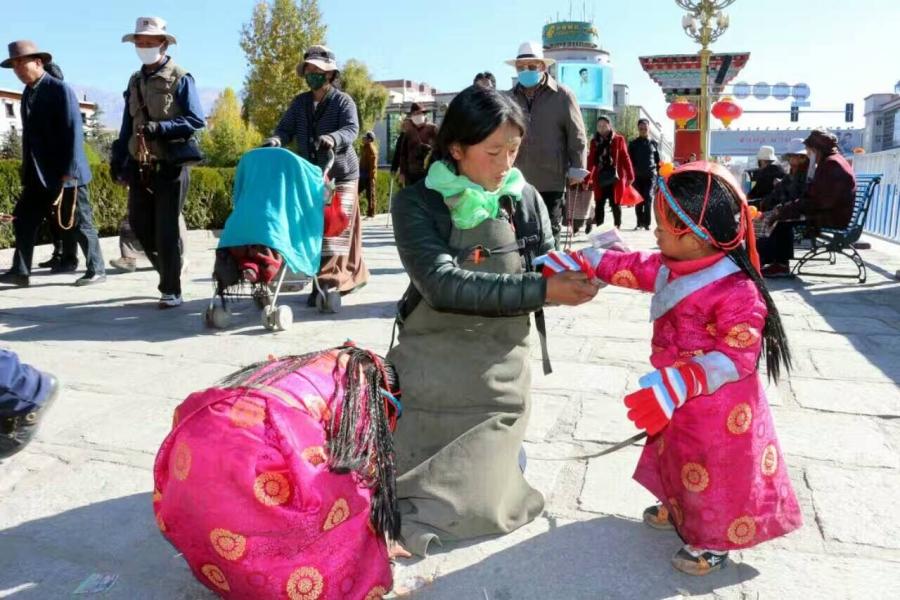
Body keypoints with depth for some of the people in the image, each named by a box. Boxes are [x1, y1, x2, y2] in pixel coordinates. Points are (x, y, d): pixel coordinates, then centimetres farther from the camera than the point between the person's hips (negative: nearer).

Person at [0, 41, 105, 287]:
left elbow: (74, 130, -15)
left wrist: (69, 171, -18)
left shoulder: (60, 89, -9)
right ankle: (20, 271, 13)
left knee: (79, 224, 0)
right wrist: (27, 171, 12)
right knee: (23, 220, 6)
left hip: (65, 174, -8)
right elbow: (30, 133, 15)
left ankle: (96, 270, 12)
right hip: (38, 175, 8)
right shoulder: (28, 93, 14)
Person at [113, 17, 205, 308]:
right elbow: (127, 125, 16)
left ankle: (171, 291, 7)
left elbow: (196, 121, -13)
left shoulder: (180, 79, -5)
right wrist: (118, 160, 12)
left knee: (166, 229, -3)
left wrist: (159, 128, -22)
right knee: (139, 223, 10)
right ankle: (167, 268, 31)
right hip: (139, 166, 6)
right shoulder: (135, 81, 13)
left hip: (170, 166, -6)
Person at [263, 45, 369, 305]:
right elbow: (285, 128, 3)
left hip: (341, 173, -5)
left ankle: (328, 283, -11)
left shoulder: (343, 101, -5)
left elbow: (351, 130, -20)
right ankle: (353, 275, 17)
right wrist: (275, 140, -20)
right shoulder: (299, 102, 10)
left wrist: (332, 138, -41)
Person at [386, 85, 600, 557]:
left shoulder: (525, 200, -1)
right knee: (402, 491, 6)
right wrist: (541, 289, -30)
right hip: (431, 370, -1)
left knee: (481, 507, 4)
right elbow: (445, 284, -24)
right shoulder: (417, 203, -11)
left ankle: (502, 450, 24)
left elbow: (549, 272, 4)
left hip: (500, 375, 2)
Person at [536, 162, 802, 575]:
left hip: (716, 410, -8)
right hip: (681, 400, 8)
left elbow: (737, 355, -29)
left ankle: (713, 541, 36)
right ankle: (678, 507, 54)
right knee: (678, 458, 28)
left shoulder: (736, 290, -30)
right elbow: (629, 267, 7)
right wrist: (569, 264, 4)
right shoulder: (669, 268, -4)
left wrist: (676, 385, -35)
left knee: (713, 471, 13)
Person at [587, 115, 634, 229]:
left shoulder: (618, 139, 4)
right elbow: (591, 160, 9)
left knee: (615, 204, 3)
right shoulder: (594, 141, 11)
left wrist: (630, 176, -3)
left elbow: (625, 158, 2)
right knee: (599, 205, 2)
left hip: (615, 178, -2)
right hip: (599, 179, 2)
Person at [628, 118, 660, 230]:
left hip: (650, 174, -1)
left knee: (648, 197, -12)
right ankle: (640, 222, 13)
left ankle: (647, 223, -9)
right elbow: (630, 160, 6)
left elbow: (658, 160, 11)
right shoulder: (633, 144, 8)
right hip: (637, 175, 1)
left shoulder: (653, 143, 9)